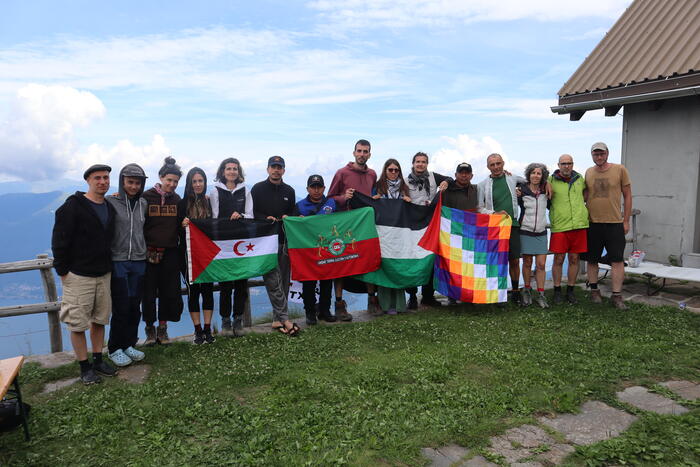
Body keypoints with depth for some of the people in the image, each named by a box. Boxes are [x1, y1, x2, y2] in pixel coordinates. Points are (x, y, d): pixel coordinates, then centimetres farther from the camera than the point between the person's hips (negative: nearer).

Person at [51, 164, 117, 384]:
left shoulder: (110, 208, 9)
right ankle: (85, 367, 13)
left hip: (103, 275, 6)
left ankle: (98, 360, 26)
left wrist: (109, 266, 14)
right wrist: (62, 271, -10)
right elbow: (59, 239, -11)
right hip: (78, 276, -6)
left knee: (100, 320, 13)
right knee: (78, 323, 1)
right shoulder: (73, 206, -11)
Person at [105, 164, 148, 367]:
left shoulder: (143, 203, 8)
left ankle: (129, 344, 24)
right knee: (121, 308, -1)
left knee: (135, 306, 9)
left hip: (139, 261, 5)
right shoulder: (111, 202, -7)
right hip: (118, 262, -4)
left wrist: (148, 251, 12)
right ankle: (115, 348, 15)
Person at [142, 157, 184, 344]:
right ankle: (150, 328, 19)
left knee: (169, 291, 6)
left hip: (171, 252, 3)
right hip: (150, 252, -3)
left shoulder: (177, 199, 9)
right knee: (149, 292, 3)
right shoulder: (146, 197, -4)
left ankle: (162, 328, 20)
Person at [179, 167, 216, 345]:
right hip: (189, 253, -2)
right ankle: (198, 330, 12)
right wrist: (182, 225, -19)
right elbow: (177, 230, 0)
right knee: (193, 290, 3)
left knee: (208, 289, 4)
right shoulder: (183, 204, 0)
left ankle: (207, 329, 13)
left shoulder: (209, 202, 6)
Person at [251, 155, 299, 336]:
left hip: (284, 240, 4)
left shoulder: (289, 191, 16)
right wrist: (265, 218, -13)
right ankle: (284, 319, -9)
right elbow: (252, 213, 4)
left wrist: (287, 217, -2)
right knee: (273, 280, -10)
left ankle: (277, 319, 12)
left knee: (283, 280, 4)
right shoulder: (258, 189, 5)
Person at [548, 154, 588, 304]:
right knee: (558, 259, 0)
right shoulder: (551, 180, 1)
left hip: (579, 225, 3)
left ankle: (570, 291, 18)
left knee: (574, 259, 7)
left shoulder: (580, 179, 11)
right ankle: (557, 291, 12)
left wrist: (583, 204, 18)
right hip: (559, 225, -3)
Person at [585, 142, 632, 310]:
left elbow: (627, 196, 2)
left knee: (617, 260, -3)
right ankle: (594, 290, 23)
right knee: (592, 260, 9)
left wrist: (626, 221, -1)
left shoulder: (620, 170, -1)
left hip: (615, 222, -2)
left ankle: (617, 296, 3)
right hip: (592, 223, 3)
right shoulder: (588, 173, 7)